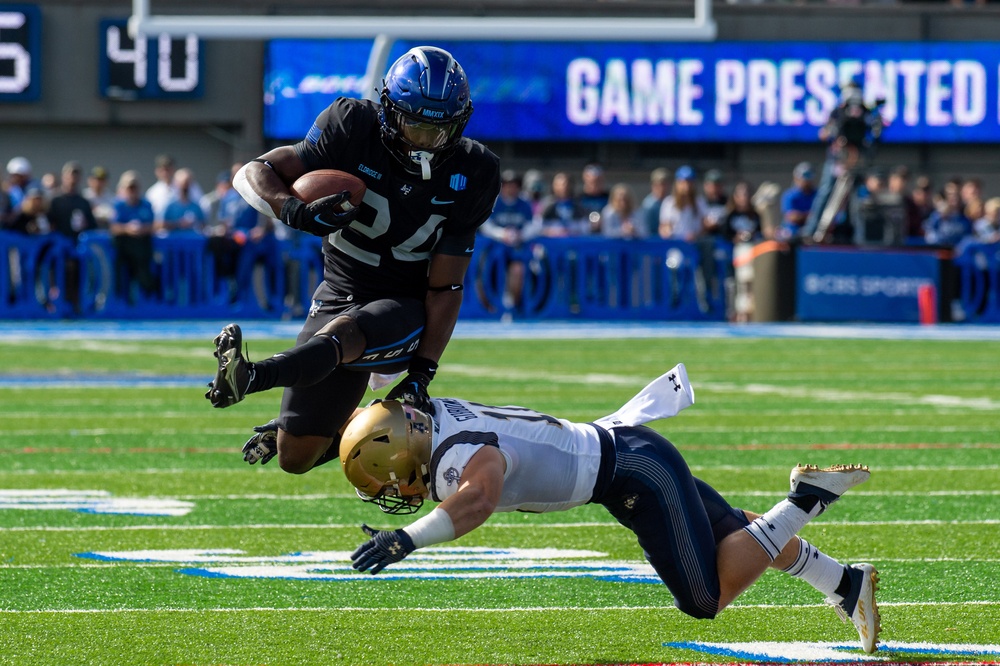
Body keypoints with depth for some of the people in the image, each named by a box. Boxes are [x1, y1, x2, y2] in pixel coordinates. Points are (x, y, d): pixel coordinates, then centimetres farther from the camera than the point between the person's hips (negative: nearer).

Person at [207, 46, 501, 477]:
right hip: (340, 294, 3)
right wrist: (296, 211, -35)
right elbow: (254, 173, -13)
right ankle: (352, 428, 36)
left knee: (342, 334, -39)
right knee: (295, 457, 2)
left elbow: (445, 288, -10)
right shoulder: (354, 130, -14)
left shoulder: (470, 175, -13)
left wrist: (422, 372, -16)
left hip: (406, 309, -3)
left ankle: (249, 376, -61)